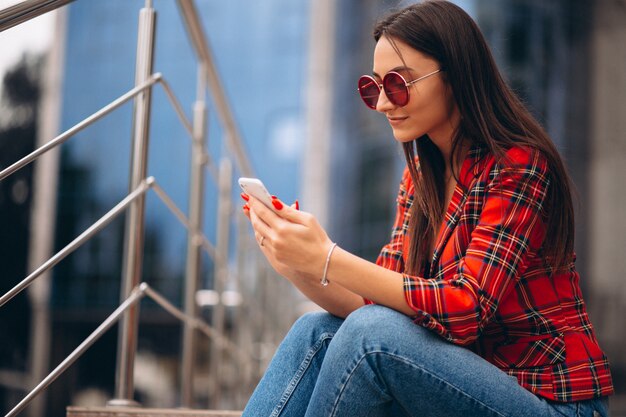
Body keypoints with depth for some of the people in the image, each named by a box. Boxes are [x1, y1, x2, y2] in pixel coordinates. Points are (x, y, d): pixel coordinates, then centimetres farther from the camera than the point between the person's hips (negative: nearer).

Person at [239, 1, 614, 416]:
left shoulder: (518, 165, -15)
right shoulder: (420, 175, 9)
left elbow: (465, 307, -24)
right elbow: (382, 304, 4)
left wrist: (329, 260, -28)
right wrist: (299, 268, -13)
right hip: (475, 379, 7)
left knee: (373, 334, -26)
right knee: (317, 332, -12)